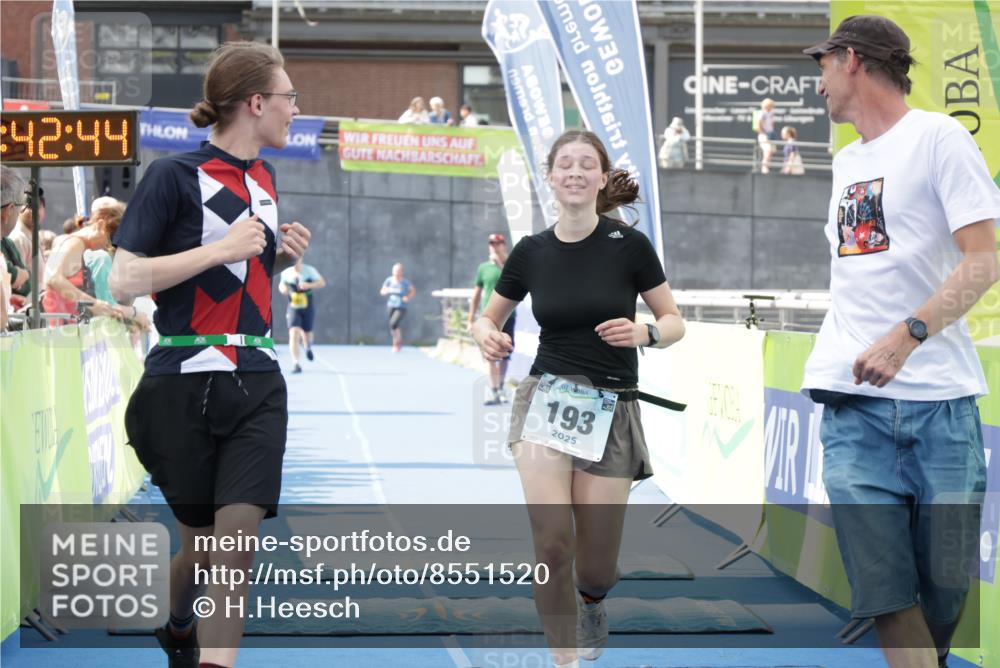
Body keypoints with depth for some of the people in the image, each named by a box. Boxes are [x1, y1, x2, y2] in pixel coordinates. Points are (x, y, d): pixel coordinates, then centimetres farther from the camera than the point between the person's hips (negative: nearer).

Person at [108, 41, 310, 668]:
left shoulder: (264, 177, 12)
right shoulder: (175, 175, -9)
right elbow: (124, 281, -15)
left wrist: (281, 256, 6)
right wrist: (220, 249, -18)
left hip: (257, 386, 5)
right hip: (185, 385, -5)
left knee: (238, 538, -11)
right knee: (201, 542, 9)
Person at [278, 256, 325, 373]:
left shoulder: (309, 270, -8)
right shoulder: (286, 272, -1)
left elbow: (322, 283, -8)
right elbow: (281, 284, 15)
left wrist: (309, 285, -25)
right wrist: (282, 288, -10)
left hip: (308, 307, 0)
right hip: (293, 308, 0)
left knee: (306, 333, 11)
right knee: (294, 333, -17)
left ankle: (308, 347, 51)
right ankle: (296, 364, -19)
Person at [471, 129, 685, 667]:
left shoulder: (629, 245, -5)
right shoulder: (531, 251, 2)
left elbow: (674, 322, 2)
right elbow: (488, 317, 15)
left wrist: (644, 332, -20)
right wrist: (487, 336, -9)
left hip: (612, 410, -1)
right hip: (546, 400, 1)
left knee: (594, 569, 2)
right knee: (551, 544, -18)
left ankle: (590, 601, 40)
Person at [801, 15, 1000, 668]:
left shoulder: (938, 136, -1)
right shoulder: (847, 161, 21)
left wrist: (906, 337, -21)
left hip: (935, 397, -5)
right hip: (853, 401, 5)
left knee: (945, 585, 0)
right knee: (884, 585, -6)